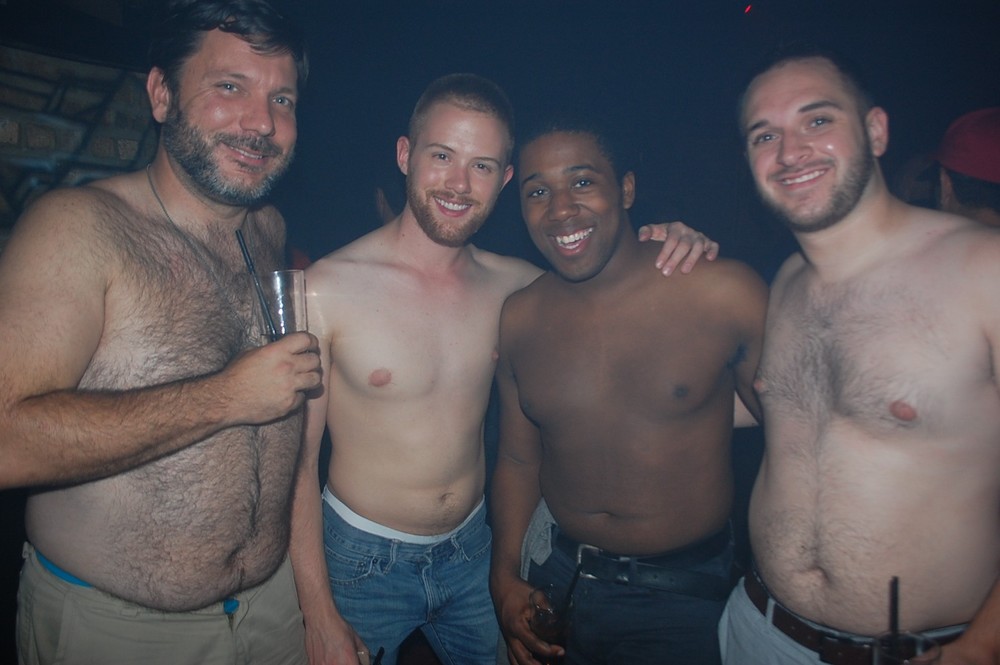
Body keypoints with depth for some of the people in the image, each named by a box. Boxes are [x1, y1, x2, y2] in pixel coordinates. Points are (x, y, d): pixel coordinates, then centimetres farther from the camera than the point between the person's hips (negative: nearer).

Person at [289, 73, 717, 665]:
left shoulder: (513, 285, -8)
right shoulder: (328, 289, -18)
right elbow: (298, 457, -13)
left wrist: (673, 257, -14)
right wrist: (319, 614, -10)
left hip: (474, 550, 4)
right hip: (364, 559, -3)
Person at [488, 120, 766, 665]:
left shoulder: (725, 293, -16)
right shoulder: (518, 319, -5)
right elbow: (518, 459, 4)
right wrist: (505, 576, -3)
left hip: (685, 594, -3)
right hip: (558, 583, 4)